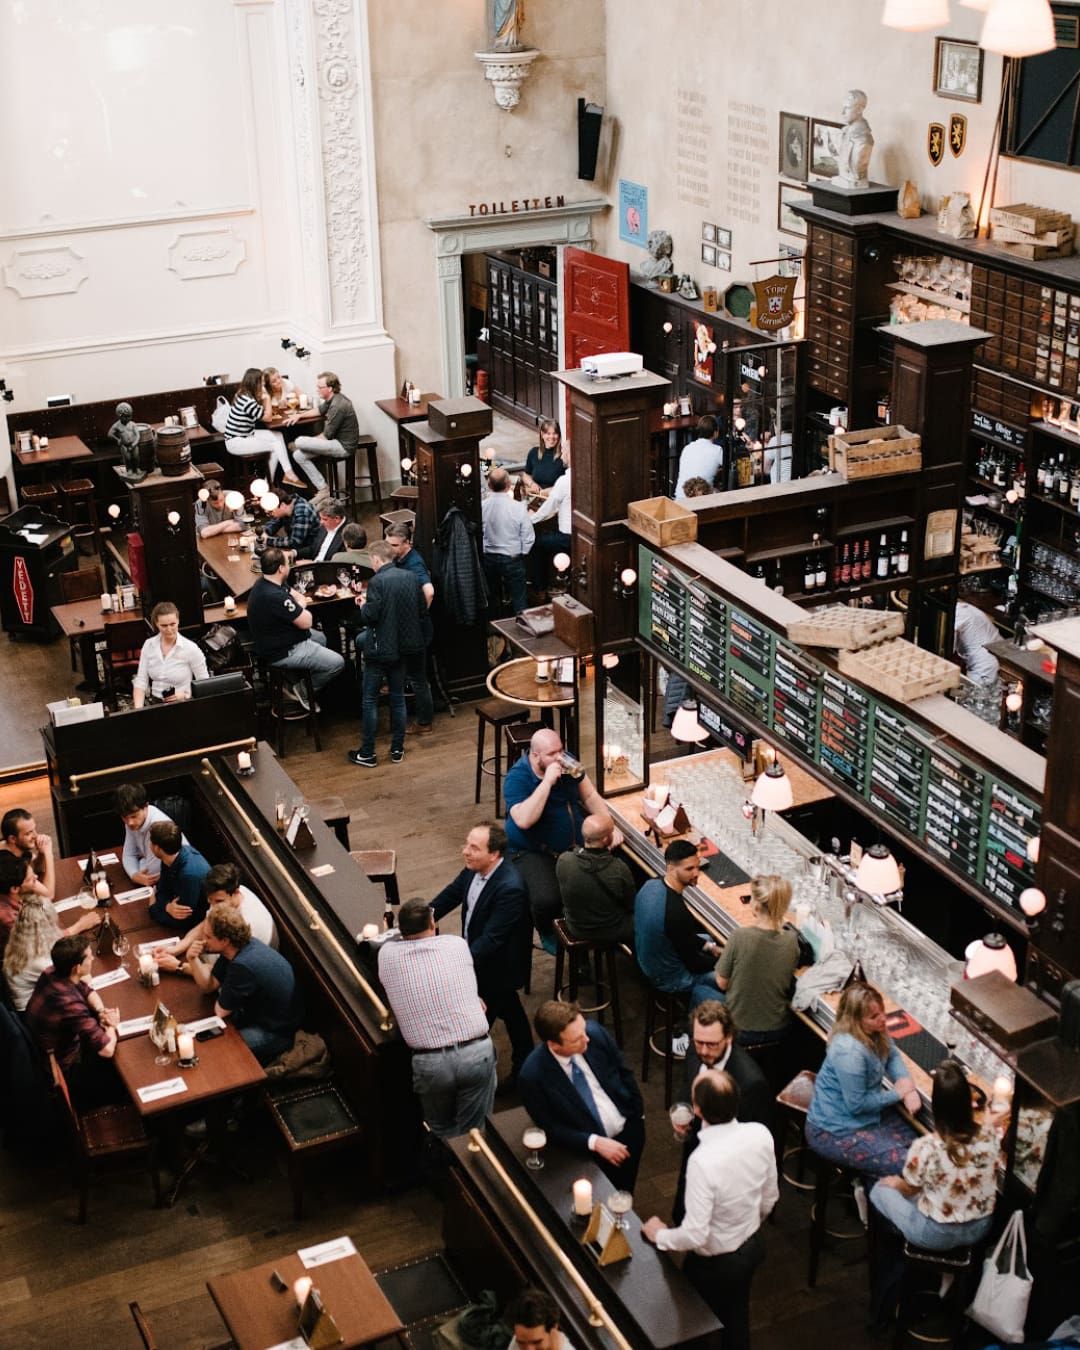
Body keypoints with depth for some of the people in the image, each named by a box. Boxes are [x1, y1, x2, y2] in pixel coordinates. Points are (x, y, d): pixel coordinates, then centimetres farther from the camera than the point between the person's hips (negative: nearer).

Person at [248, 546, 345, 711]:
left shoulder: (264, 583, -1)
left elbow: (299, 596, 12)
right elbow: (306, 622, -23)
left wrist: (299, 609, -9)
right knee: (337, 663, -9)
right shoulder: (274, 597, -34)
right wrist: (301, 609, -2)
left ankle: (293, 682, 27)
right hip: (282, 653, -11)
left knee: (320, 638, 33)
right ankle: (303, 693, 10)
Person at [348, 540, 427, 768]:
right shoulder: (410, 577, 0)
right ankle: (397, 749, 22)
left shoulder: (377, 582, -19)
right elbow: (423, 612, 4)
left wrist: (362, 605, -1)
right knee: (398, 697, 16)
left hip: (380, 649, -6)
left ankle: (367, 754, 9)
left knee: (370, 699, 5)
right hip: (403, 646, 6)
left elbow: (370, 617, -20)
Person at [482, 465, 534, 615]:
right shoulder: (518, 507, -18)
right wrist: (521, 553, 8)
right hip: (512, 558, -3)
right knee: (518, 598, 8)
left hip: (488, 558, 3)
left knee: (489, 597, 20)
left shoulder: (482, 507, -14)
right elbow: (528, 536, -11)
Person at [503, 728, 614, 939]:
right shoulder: (516, 779, -20)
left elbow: (590, 796, 8)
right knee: (547, 900, -30)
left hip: (575, 841, 6)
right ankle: (548, 933, 7)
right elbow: (523, 821, -35)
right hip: (534, 852, -6)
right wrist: (547, 782, -36)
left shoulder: (566, 762, -2)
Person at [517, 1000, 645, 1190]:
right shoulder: (532, 1076, -27)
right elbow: (551, 1128, -16)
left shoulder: (595, 1032, -17)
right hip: (588, 1147, -3)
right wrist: (595, 1142, -24)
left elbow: (624, 1073, 0)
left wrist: (638, 1116, 5)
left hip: (629, 1128, 4)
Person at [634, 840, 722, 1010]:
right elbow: (694, 964, -22)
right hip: (669, 979, -8)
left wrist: (707, 945, 8)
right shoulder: (677, 912, -38)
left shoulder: (651, 885, -12)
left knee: (711, 939, 28)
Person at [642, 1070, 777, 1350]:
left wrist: (660, 1235, -10)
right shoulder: (760, 1134, -18)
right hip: (753, 1246, 6)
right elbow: (769, 1199, -2)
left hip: (715, 1263, -6)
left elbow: (695, 1235, -30)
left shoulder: (703, 1161, -37)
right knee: (736, 1316, 30)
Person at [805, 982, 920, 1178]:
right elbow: (856, 1104, -25)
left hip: (867, 1115, 9)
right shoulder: (849, 1051, -31)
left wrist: (907, 1085, -9)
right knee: (904, 1165, -16)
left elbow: (892, 1056, 11)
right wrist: (897, 1094, -13)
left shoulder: (873, 1032, -6)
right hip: (834, 1132, -9)